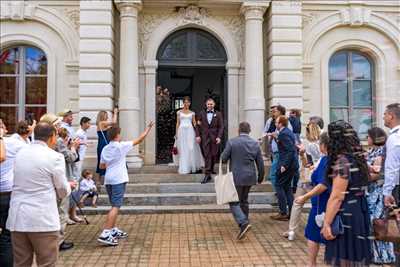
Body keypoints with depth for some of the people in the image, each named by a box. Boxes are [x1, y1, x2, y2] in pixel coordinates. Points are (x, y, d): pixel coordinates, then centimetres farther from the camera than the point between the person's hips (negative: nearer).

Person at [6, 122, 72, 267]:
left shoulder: (20, 153, 8)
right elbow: (63, 191, -2)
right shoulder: (55, 157, -9)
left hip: (17, 218, 6)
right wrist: (68, 186, 21)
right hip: (43, 220, -6)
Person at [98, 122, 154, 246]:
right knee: (116, 206, -9)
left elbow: (102, 165, 16)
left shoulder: (105, 149, 10)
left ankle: (113, 231, 26)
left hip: (108, 180, 7)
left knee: (115, 206, 19)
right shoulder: (122, 146, -7)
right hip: (118, 180, -7)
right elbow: (139, 140, -2)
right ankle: (105, 234, -17)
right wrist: (148, 128, 10)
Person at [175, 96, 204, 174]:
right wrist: (176, 133, 3)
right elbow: (177, 123, 8)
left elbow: (194, 123, 10)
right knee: (183, 150, 0)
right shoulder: (179, 112, 9)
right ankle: (184, 168, 5)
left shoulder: (192, 113, 11)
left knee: (191, 149, -6)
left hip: (190, 131, 0)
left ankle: (192, 167, 6)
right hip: (182, 131, 0)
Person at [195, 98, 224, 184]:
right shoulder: (202, 113, 11)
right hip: (205, 137, 0)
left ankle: (211, 169, 28)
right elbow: (198, 125, 9)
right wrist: (197, 136, -2)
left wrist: (219, 137, -9)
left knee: (214, 155, 6)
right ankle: (207, 174, -6)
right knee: (207, 155, -5)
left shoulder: (218, 114, 7)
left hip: (214, 137, 0)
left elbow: (221, 127, 2)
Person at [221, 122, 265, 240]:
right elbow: (260, 163, 4)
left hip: (236, 177, -5)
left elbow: (223, 159, -10)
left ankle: (243, 223, -16)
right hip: (250, 177, 5)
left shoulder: (232, 142, -10)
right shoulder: (255, 143, 2)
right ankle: (244, 223, 32)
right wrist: (260, 177, 18)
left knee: (234, 202, 2)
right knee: (244, 200, 21)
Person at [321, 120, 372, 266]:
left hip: (346, 216, -9)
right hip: (359, 212, 9)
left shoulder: (342, 161, -20)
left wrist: (326, 223, -18)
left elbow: (337, 197, -22)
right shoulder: (357, 157, 8)